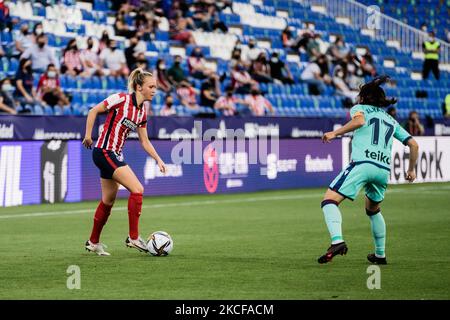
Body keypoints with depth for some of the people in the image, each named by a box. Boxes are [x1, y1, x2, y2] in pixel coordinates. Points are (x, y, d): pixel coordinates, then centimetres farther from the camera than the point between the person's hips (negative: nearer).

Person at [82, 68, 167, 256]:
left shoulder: (142, 111, 9)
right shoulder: (121, 99, -14)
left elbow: (144, 141, 15)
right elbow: (94, 111, -9)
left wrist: (158, 159, 6)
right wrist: (88, 135, -10)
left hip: (115, 155, 8)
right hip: (104, 152, -8)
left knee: (109, 200, 14)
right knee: (137, 189, -16)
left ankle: (93, 242, 26)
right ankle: (133, 238, -10)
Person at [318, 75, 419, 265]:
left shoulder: (359, 108, 15)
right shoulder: (391, 121, 29)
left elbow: (359, 120, -11)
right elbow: (413, 144, 26)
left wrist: (335, 133, -5)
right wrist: (411, 169, 37)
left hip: (362, 164, -6)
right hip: (384, 169, 6)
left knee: (330, 200, -11)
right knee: (373, 210, 30)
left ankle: (337, 241, -36)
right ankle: (380, 255, 32)